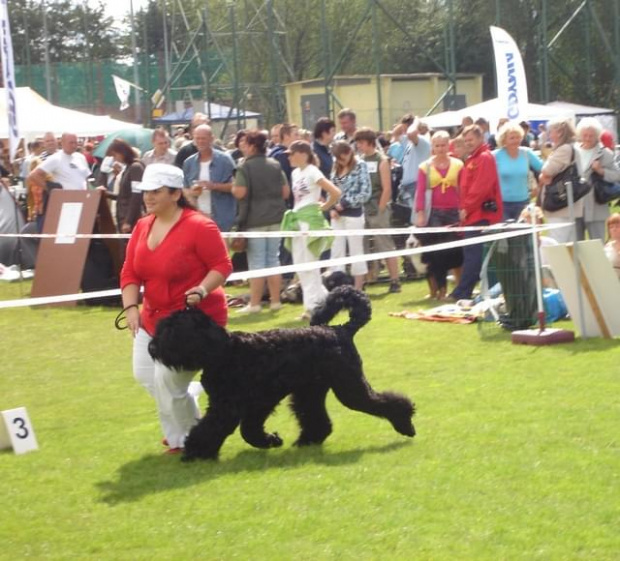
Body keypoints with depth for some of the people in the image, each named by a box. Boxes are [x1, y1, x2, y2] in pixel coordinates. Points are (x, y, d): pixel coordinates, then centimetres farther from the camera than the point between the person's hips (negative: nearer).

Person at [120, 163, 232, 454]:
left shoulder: (199, 226, -19)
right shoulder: (142, 227, 3)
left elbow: (222, 265, -15)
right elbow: (129, 273, 4)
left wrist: (202, 289, -31)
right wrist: (131, 307, -9)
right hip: (154, 318, 8)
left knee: (168, 380, -10)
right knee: (145, 373, 9)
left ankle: (185, 440, 15)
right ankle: (180, 430, 33)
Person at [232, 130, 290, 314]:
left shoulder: (245, 167, -10)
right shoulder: (275, 165, 5)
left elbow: (240, 192, -18)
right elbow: (286, 191, 5)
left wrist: (232, 188, 3)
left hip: (255, 220, -5)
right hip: (275, 218, 5)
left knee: (257, 262, -1)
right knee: (273, 259, 11)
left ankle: (255, 303, 1)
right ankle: (275, 301, 13)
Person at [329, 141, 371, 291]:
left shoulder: (360, 166, -6)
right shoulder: (337, 168, 12)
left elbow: (365, 193, -11)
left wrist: (344, 203, -11)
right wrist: (332, 208, -4)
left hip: (353, 214, -6)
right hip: (337, 215, 6)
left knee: (356, 252, 1)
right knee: (336, 252, 5)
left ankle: (358, 290, 8)